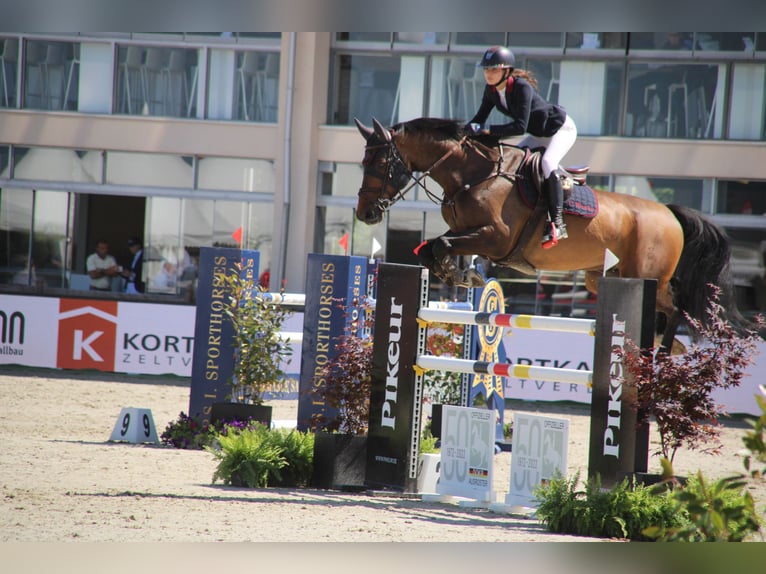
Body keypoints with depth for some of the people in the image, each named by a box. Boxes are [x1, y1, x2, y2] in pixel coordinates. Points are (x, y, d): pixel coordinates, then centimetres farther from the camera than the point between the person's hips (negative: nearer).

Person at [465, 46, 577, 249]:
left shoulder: (522, 88, -34)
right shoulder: (491, 90, -10)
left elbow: (520, 126, -40)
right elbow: (480, 118, -3)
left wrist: (486, 130, -44)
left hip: (561, 129, -9)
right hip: (539, 134, 9)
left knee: (547, 162, -31)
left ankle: (557, 222, -28)